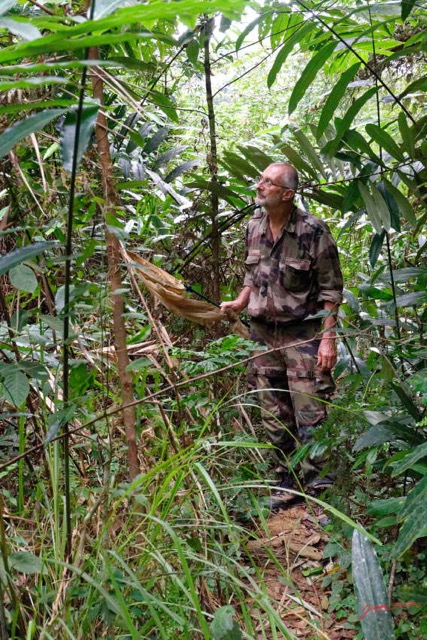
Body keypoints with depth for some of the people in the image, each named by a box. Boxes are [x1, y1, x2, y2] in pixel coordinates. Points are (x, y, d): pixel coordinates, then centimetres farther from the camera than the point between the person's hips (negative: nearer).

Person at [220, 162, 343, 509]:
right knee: (275, 418, 13)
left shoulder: (313, 231, -14)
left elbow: (330, 289, -11)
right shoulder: (254, 226, 5)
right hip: (263, 332, 6)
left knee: (309, 417, -3)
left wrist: (328, 337, -16)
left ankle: (317, 487, 12)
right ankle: (288, 481, 29)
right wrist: (240, 302, 1)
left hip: (302, 334, -6)